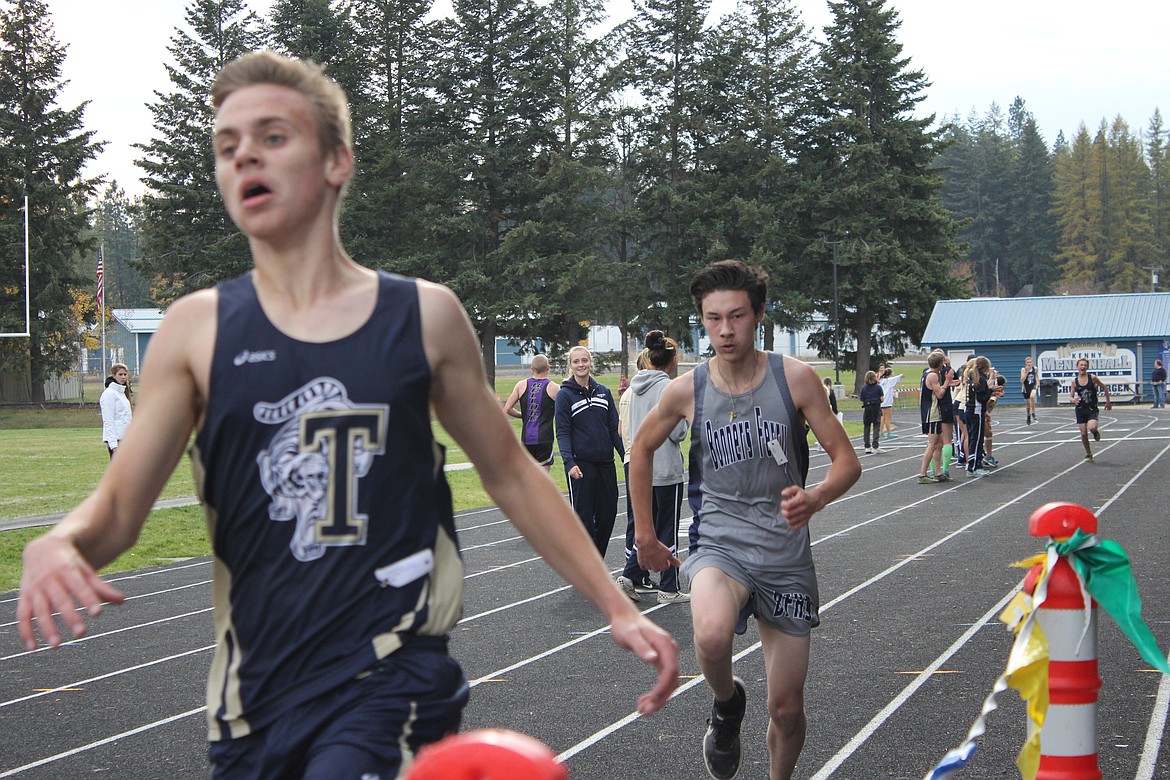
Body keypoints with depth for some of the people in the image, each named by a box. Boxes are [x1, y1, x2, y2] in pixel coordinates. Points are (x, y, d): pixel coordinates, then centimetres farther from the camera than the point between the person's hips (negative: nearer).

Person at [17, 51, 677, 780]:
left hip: (393, 677, -2)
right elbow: (117, 507, 1)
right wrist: (57, 546, -22)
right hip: (256, 691, 3)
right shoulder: (198, 329, 1)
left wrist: (618, 609, 8)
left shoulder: (424, 316, 0)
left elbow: (511, 474, 12)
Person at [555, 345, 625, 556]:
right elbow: (562, 432, -6)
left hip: (605, 463, 5)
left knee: (608, 514, 5)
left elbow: (614, 428, 15)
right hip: (581, 464, -5)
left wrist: (625, 454, 7)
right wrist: (569, 462, -18)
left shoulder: (604, 392, 12)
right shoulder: (565, 394, -1)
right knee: (584, 516, -4)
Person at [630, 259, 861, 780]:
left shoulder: (795, 378, -8)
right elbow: (642, 448, 14)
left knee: (787, 709, 6)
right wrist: (645, 534, 13)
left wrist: (815, 498, -28)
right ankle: (727, 704, -1)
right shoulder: (687, 390, -5)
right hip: (720, 544, 0)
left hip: (786, 555, 1)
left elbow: (847, 460, -6)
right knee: (712, 636, -35)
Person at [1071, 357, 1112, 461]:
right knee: (1083, 433, 2)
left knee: (1092, 428, -26)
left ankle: (1096, 433, 13)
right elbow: (1070, 397, 4)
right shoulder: (1074, 381, 0)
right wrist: (1073, 400, -20)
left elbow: (1104, 387, 6)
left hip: (1092, 409, -2)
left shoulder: (1092, 378, -6)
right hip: (1080, 409, 2)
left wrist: (1108, 401, 11)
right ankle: (1088, 454, 21)